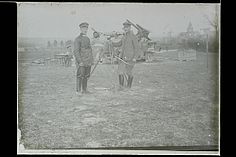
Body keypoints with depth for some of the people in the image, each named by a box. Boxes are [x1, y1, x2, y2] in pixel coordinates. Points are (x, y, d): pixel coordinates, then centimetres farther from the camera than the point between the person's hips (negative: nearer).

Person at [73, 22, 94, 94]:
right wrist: (80, 61, -19)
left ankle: (84, 89, 17)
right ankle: (78, 90, 1)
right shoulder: (78, 39, -7)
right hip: (81, 62, -7)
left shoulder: (87, 39, 17)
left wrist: (91, 60, 16)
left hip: (88, 62, 7)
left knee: (86, 76, 10)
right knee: (80, 75, -5)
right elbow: (76, 51, -13)